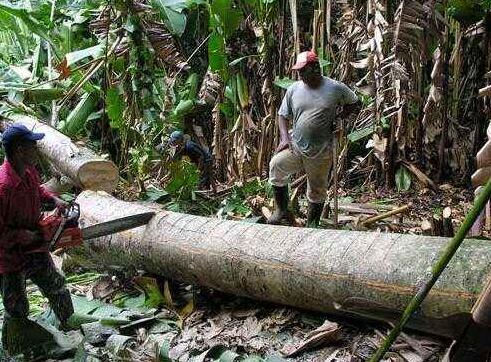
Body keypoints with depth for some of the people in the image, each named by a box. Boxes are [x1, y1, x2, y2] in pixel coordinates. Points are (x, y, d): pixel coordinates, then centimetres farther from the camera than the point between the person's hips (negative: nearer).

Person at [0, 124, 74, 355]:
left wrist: (54, 199, 1)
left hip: (35, 249, 8)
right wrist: (25, 236, -25)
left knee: (57, 290, 23)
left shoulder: (28, 170, -7)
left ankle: (69, 327, 48)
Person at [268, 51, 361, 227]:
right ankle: (282, 211, -6)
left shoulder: (335, 88, -4)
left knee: (317, 191, 8)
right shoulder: (294, 89, 2)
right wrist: (284, 137, -7)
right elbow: (283, 115, 9)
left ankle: (312, 225, 29)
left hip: (321, 152, -1)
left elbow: (354, 103, 11)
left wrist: (338, 119, -1)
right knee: (276, 165, -22)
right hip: (296, 146, 2)